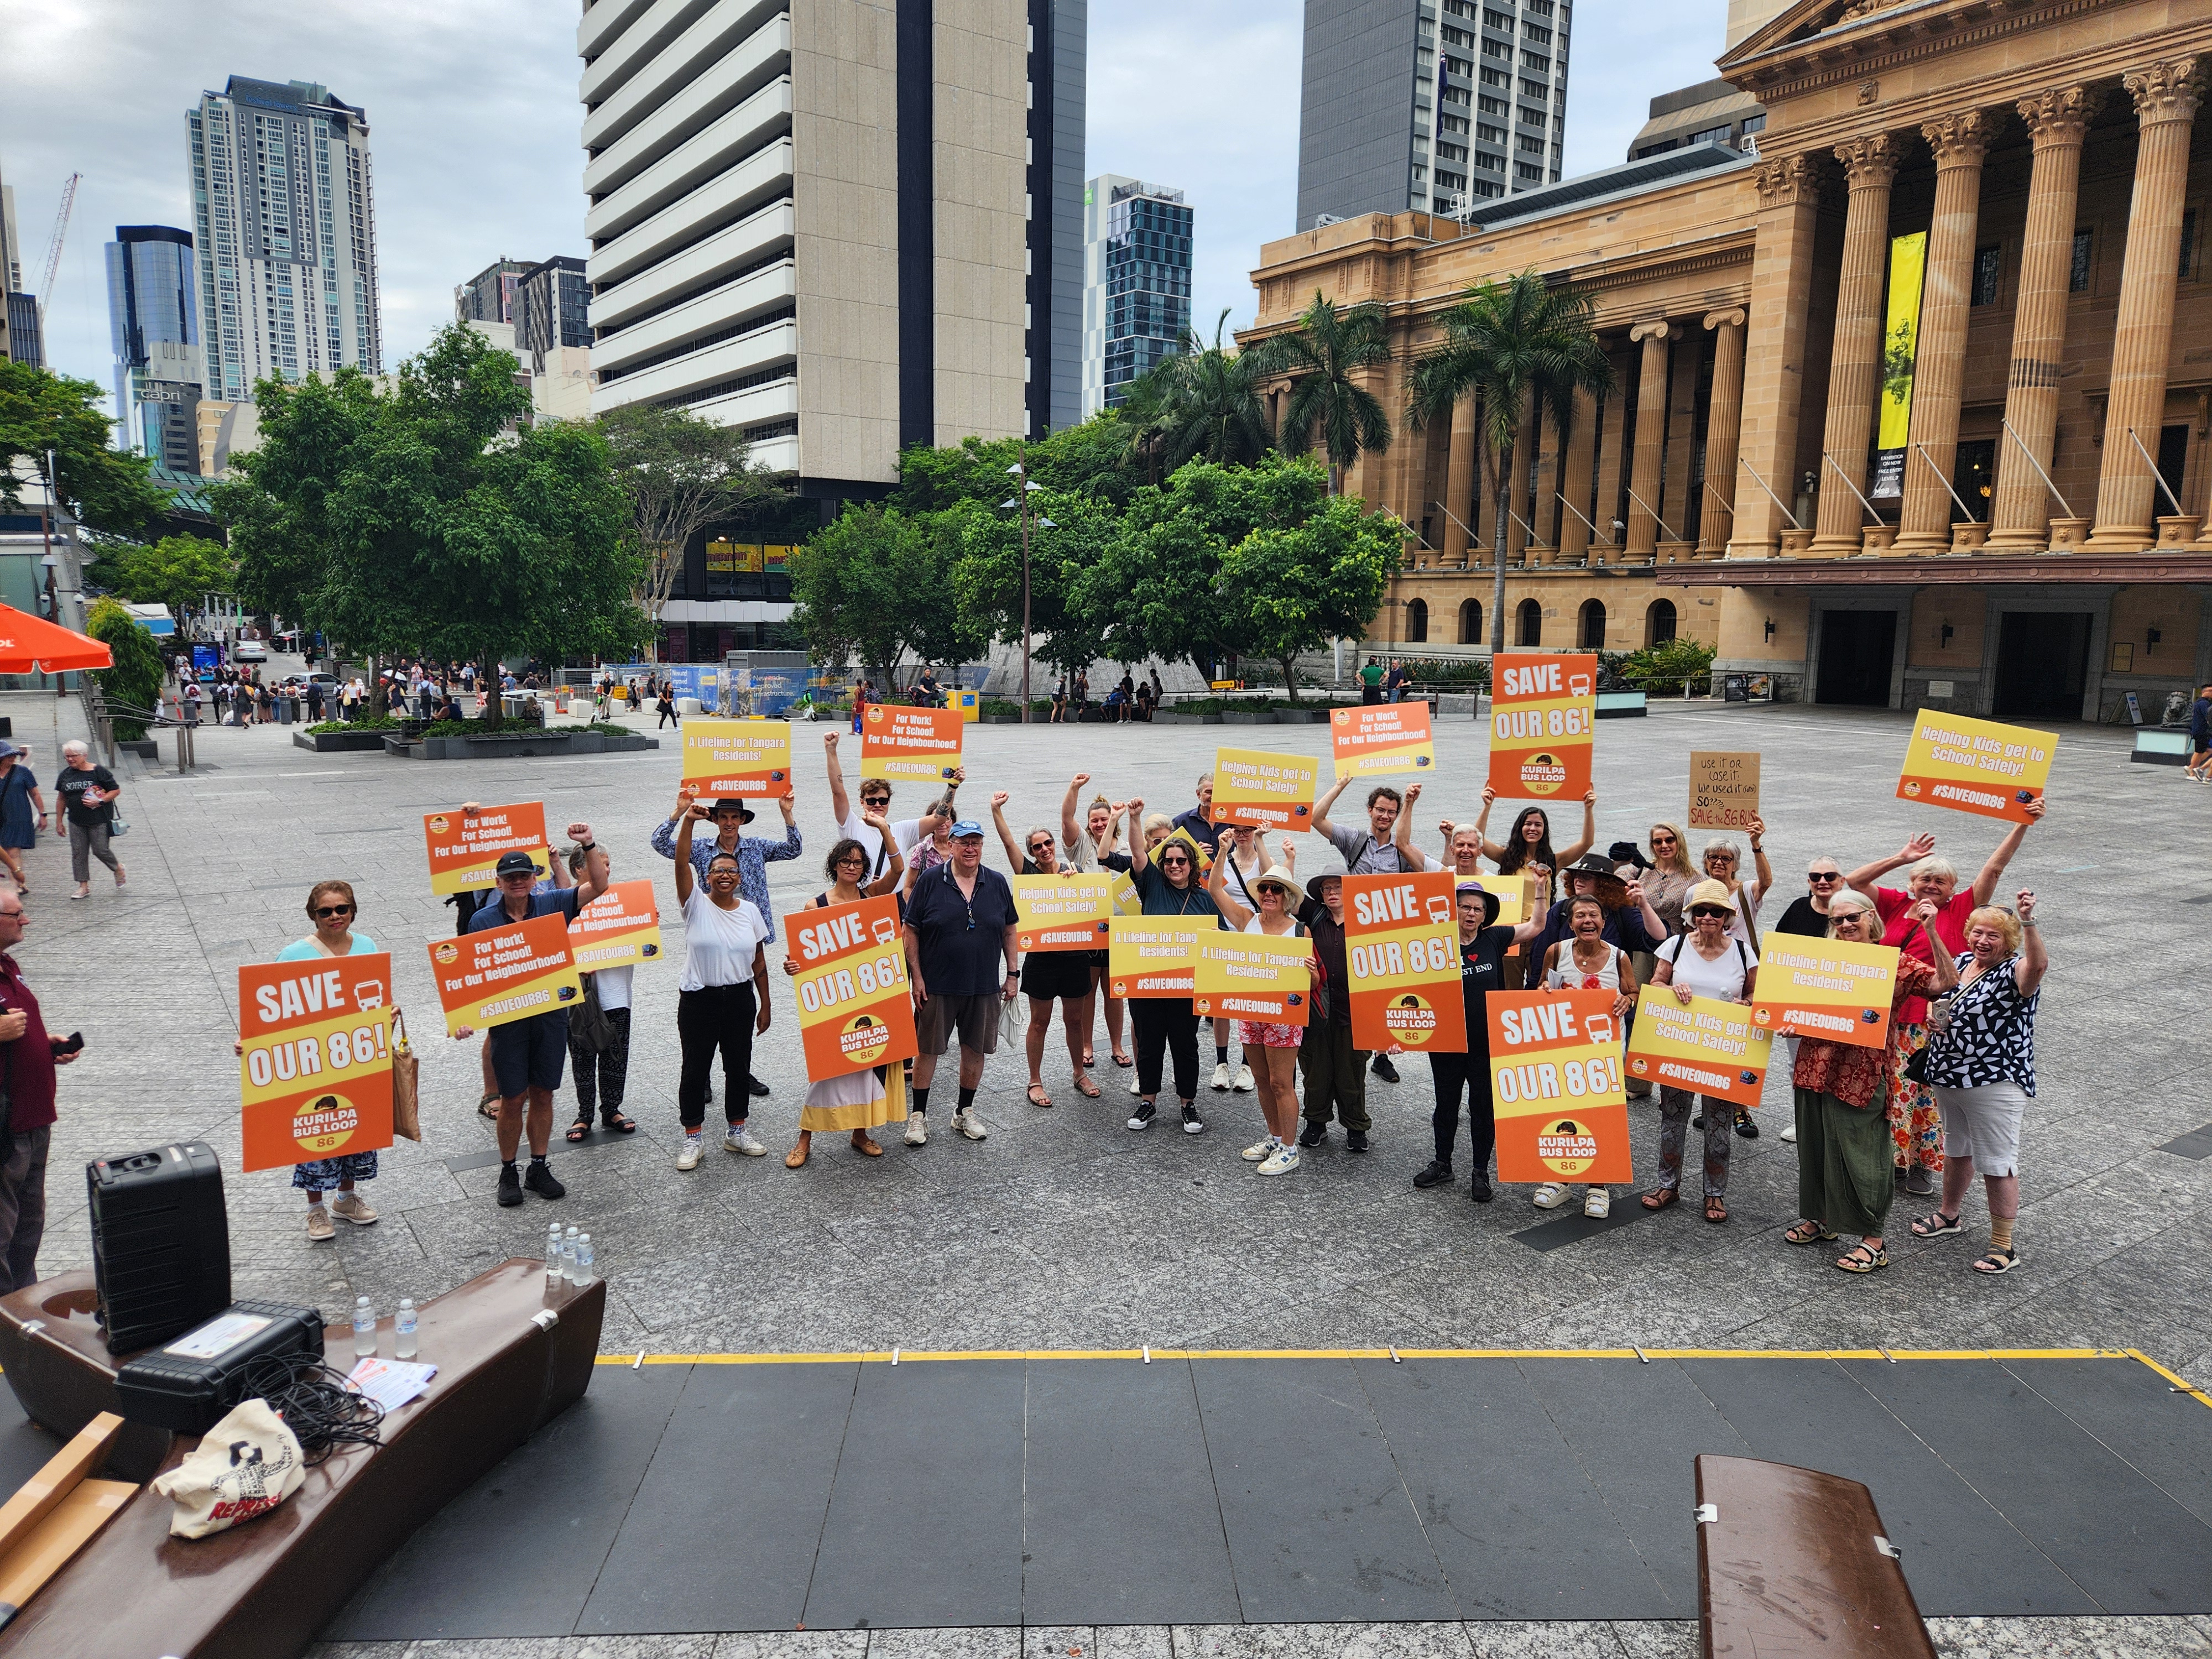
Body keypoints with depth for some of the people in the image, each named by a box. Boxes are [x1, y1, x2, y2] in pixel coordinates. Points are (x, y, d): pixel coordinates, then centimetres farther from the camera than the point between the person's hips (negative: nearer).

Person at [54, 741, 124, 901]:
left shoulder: (98, 772, -8)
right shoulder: (66, 775, 8)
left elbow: (116, 790, -6)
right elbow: (62, 798, 15)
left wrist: (99, 802, -19)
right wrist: (59, 821, 14)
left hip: (99, 820, -5)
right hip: (76, 821, 5)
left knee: (100, 850, -4)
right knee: (78, 852, 3)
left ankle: (118, 869, 26)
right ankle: (84, 887, 9)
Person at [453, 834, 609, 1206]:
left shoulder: (551, 906, 1)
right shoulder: (483, 920, -2)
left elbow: (598, 886, -3)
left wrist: (589, 845, -16)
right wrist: (466, 1017, -13)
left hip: (551, 1015, 2)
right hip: (508, 1019, -2)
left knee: (543, 1093, 10)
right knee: (513, 1098, 4)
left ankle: (538, 1168, 23)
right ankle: (508, 1172, 20)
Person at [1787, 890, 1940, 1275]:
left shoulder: (1895, 962, -3)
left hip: (1861, 1075, -5)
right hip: (1815, 1067, 5)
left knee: (1859, 1154, 1)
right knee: (1815, 1146, 16)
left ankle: (1873, 1241, 14)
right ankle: (1820, 1218, 35)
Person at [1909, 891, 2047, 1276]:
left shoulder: (2013, 973, -15)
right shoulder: (1962, 962, 8)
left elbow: (2039, 963, -40)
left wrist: (2028, 921, -53)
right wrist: (1936, 1018, 0)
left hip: (1995, 1084, -8)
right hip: (1948, 1077, 8)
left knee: (1997, 1162, -1)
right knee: (1956, 1148, 23)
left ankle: (2004, 1245, 10)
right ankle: (1948, 1215, 41)